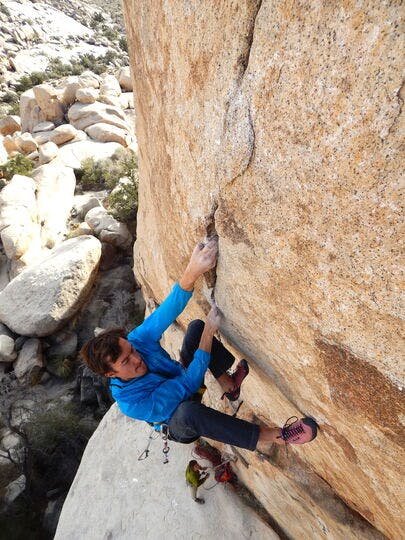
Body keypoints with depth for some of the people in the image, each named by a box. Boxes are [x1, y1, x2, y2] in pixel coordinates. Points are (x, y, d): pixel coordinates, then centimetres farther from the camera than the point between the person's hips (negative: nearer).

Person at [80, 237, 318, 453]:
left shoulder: (135, 340, -25)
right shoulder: (130, 402, -35)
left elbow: (166, 312, -39)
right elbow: (188, 386, -38)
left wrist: (193, 270, -58)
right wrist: (210, 331, -44)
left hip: (181, 380, 6)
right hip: (182, 426, -6)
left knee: (197, 326, -13)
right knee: (189, 410, -47)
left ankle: (228, 381, -10)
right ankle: (264, 437, -33)